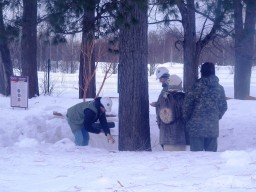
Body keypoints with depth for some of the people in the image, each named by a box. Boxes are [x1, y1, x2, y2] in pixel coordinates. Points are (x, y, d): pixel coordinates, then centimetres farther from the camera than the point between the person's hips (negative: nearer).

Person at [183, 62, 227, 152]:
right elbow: (223, 107, 10)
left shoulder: (197, 86, -9)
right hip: (213, 128, 4)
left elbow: (187, 104, -8)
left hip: (196, 127, -4)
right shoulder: (219, 88, 3)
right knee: (211, 152, 12)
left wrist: (187, 119, 5)